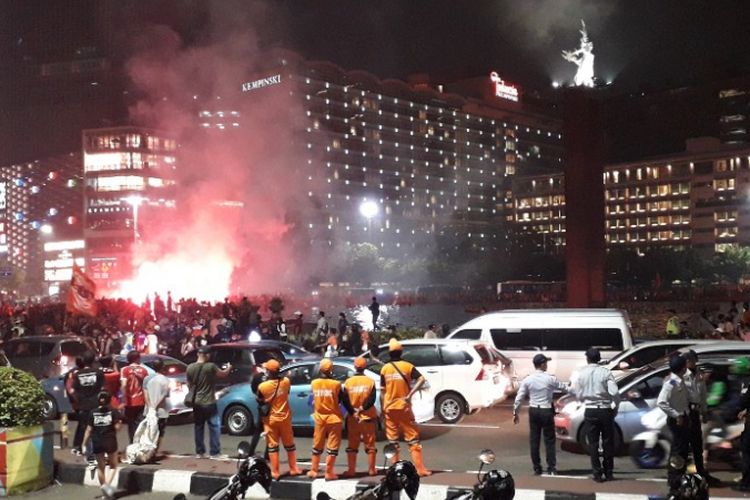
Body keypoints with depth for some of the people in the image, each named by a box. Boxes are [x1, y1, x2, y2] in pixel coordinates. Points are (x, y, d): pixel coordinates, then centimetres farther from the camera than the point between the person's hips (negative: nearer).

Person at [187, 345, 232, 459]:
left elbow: (189, 385, 9)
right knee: (214, 427, 2)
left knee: (198, 427, 12)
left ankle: (199, 452, 17)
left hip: (196, 403, 5)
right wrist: (228, 368, 22)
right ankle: (215, 453, 2)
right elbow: (223, 374, 1)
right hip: (209, 403, -5)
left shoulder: (190, 368, -2)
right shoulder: (210, 366, -16)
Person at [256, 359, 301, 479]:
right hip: (284, 417, 2)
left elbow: (260, 401, -1)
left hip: (270, 419, -2)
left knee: (273, 446, 6)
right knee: (289, 444, 14)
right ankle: (293, 469, 22)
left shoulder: (262, 386, -18)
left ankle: (275, 472, 8)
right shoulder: (286, 381, -11)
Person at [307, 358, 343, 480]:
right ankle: (329, 473, 4)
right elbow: (339, 400, -1)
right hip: (333, 418, -4)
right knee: (332, 446, 4)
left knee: (317, 445, 16)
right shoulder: (336, 384, -14)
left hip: (319, 418, 4)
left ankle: (313, 470, 23)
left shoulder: (314, 383, -5)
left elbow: (314, 400, 3)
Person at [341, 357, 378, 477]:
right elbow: (372, 399, -13)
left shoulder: (348, 382, -2)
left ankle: (351, 470, 8)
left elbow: (345, 400, -7)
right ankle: (371, 469, 12)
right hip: (368, 417, -1)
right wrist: (362, 408, -12)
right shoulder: (370, 381, -5)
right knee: (370, 444, 9)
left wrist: (353, 412, -9)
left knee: (352, 444, 9)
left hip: (352, 417, 1)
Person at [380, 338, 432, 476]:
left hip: (389, 408, 1)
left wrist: (382, 409, 7)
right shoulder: (407, 366, -2)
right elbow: (421, 379, -16)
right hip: (404, 407, -1)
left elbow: (382, 392, 1)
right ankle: (420, 469, 0)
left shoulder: (385, 368, 0)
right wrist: (409, 395, -16)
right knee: (412, 438, 3)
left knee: (392, 439, 8)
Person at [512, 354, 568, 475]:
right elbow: (564, 388, 3)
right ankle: (551, 468, 5)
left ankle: (537, 468, 11)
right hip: (546, 411, -2)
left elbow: (519, 398, -2)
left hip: (533, 411, 3)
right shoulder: (550, 379, -10)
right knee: (549, 440, 5)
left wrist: (515, 412, 7)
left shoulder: (527, 380, -3)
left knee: (534, 440, 8)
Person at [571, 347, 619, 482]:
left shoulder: (582, 373, -1)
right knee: (608, 442, 11)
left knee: (593, 442, 7)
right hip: (605, 410, -1)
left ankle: (597, 473, 7)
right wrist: (616, 407, 1)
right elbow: (615, 393, -14)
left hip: (590, 411, 1)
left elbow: (578, 395, 2)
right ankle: (608, 473, 17)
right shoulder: (605, 372, -8)